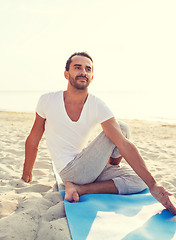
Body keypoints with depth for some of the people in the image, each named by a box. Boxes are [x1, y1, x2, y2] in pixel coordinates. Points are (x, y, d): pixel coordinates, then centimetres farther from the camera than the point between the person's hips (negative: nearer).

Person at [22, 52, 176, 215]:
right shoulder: (48, 101, -11)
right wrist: (26, 175, 11)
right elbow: (33, 140, 2)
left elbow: (124, 144, -19)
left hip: (86, 167, 4)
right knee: (122, 128, -15)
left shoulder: (98, 107, -11)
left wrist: (153, 185, -25)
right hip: (71, 170, -3)